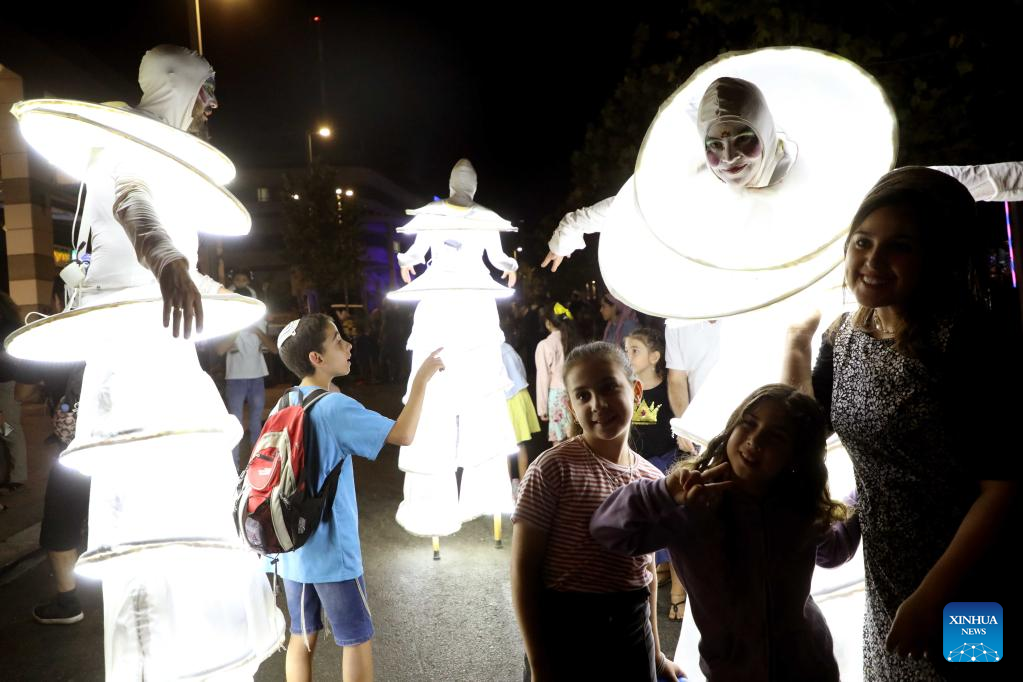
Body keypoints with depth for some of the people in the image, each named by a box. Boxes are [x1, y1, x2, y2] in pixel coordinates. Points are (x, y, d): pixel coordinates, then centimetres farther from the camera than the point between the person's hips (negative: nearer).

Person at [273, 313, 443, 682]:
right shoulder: (335, 407, -20)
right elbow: (403, 434, -24)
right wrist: (422, 379, -15)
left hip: (291, 550, 7)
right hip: (332, 553, -7)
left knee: (302, 637, 17)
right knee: (357, 640, 10)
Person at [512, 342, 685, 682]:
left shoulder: (653, 480, 2)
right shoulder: (554, 468, -15)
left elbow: (646, 570, 12)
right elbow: (523, 568, -12)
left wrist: (656, 653, 16)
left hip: (632, 629, 5)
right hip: (563, 628, -4)